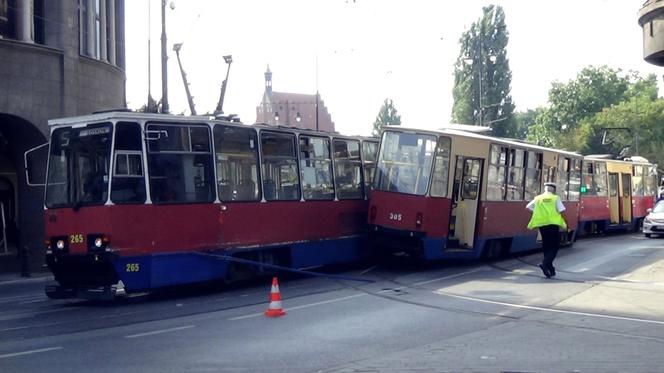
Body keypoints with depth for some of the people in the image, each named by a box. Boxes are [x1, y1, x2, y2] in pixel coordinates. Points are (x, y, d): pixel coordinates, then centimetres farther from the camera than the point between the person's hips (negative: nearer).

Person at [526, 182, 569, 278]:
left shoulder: (538, 198, 9)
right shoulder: (555, 198, 1)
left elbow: (528, 207, 2)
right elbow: (562, 211, -6)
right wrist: (565, 224, 3)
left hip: (541, 224, 3)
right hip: (553, 224, -3)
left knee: (546, 246, 13)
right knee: (554, 247, 3)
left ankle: (550, 269, 16)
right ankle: (545, 263, -19)